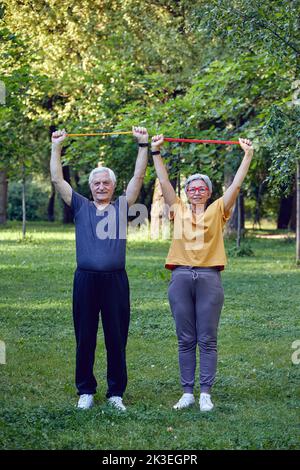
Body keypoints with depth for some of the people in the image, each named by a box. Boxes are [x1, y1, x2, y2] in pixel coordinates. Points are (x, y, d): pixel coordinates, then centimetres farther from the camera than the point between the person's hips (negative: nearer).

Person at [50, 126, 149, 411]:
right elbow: (57, 180, 8)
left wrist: (143, 145, 2)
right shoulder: (80, 207, 11)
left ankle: (116, 393, 12)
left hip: (115, 280, 0)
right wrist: (56, 147, 6)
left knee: (117, 339, 4)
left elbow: (138, 177, 6)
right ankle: (85, 391, 15)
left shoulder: (122, 207, 10)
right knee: (85, 339, 5)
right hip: (85, 279, 0)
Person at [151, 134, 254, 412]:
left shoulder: (217, 211, 8)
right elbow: (164, 182, 7)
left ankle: (206, 393, 4)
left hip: (209, 278, -1)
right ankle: (187, 393, 11)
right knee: (186, 341, 6)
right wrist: (156, 152, 2)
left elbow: (236, 184, 1)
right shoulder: (179, 211, 12)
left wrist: (248, 155, -4)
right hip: (181, 277, 2)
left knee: (207, 340, 1)